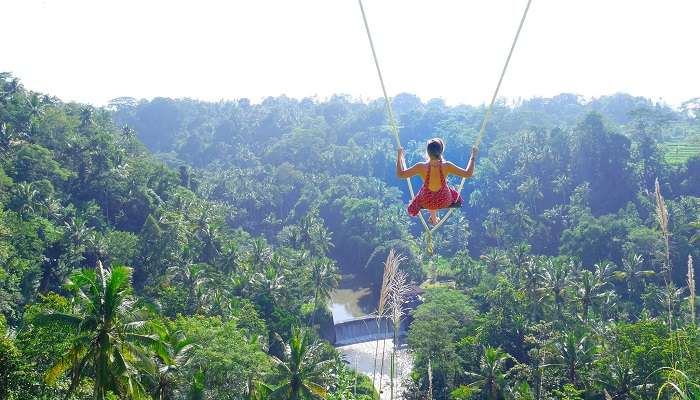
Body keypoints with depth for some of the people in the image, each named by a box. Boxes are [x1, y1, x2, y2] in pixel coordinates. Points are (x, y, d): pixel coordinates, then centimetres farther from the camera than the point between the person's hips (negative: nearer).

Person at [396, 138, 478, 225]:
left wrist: (399, 156, -5)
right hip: (444, 200, 0)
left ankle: (433, 218, 51)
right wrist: (473, 156, -8)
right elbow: (468, 173, -18)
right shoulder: (446, 166, -31)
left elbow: (400, 174, -17)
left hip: (427, 202, 0)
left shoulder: (421, 167, -31)